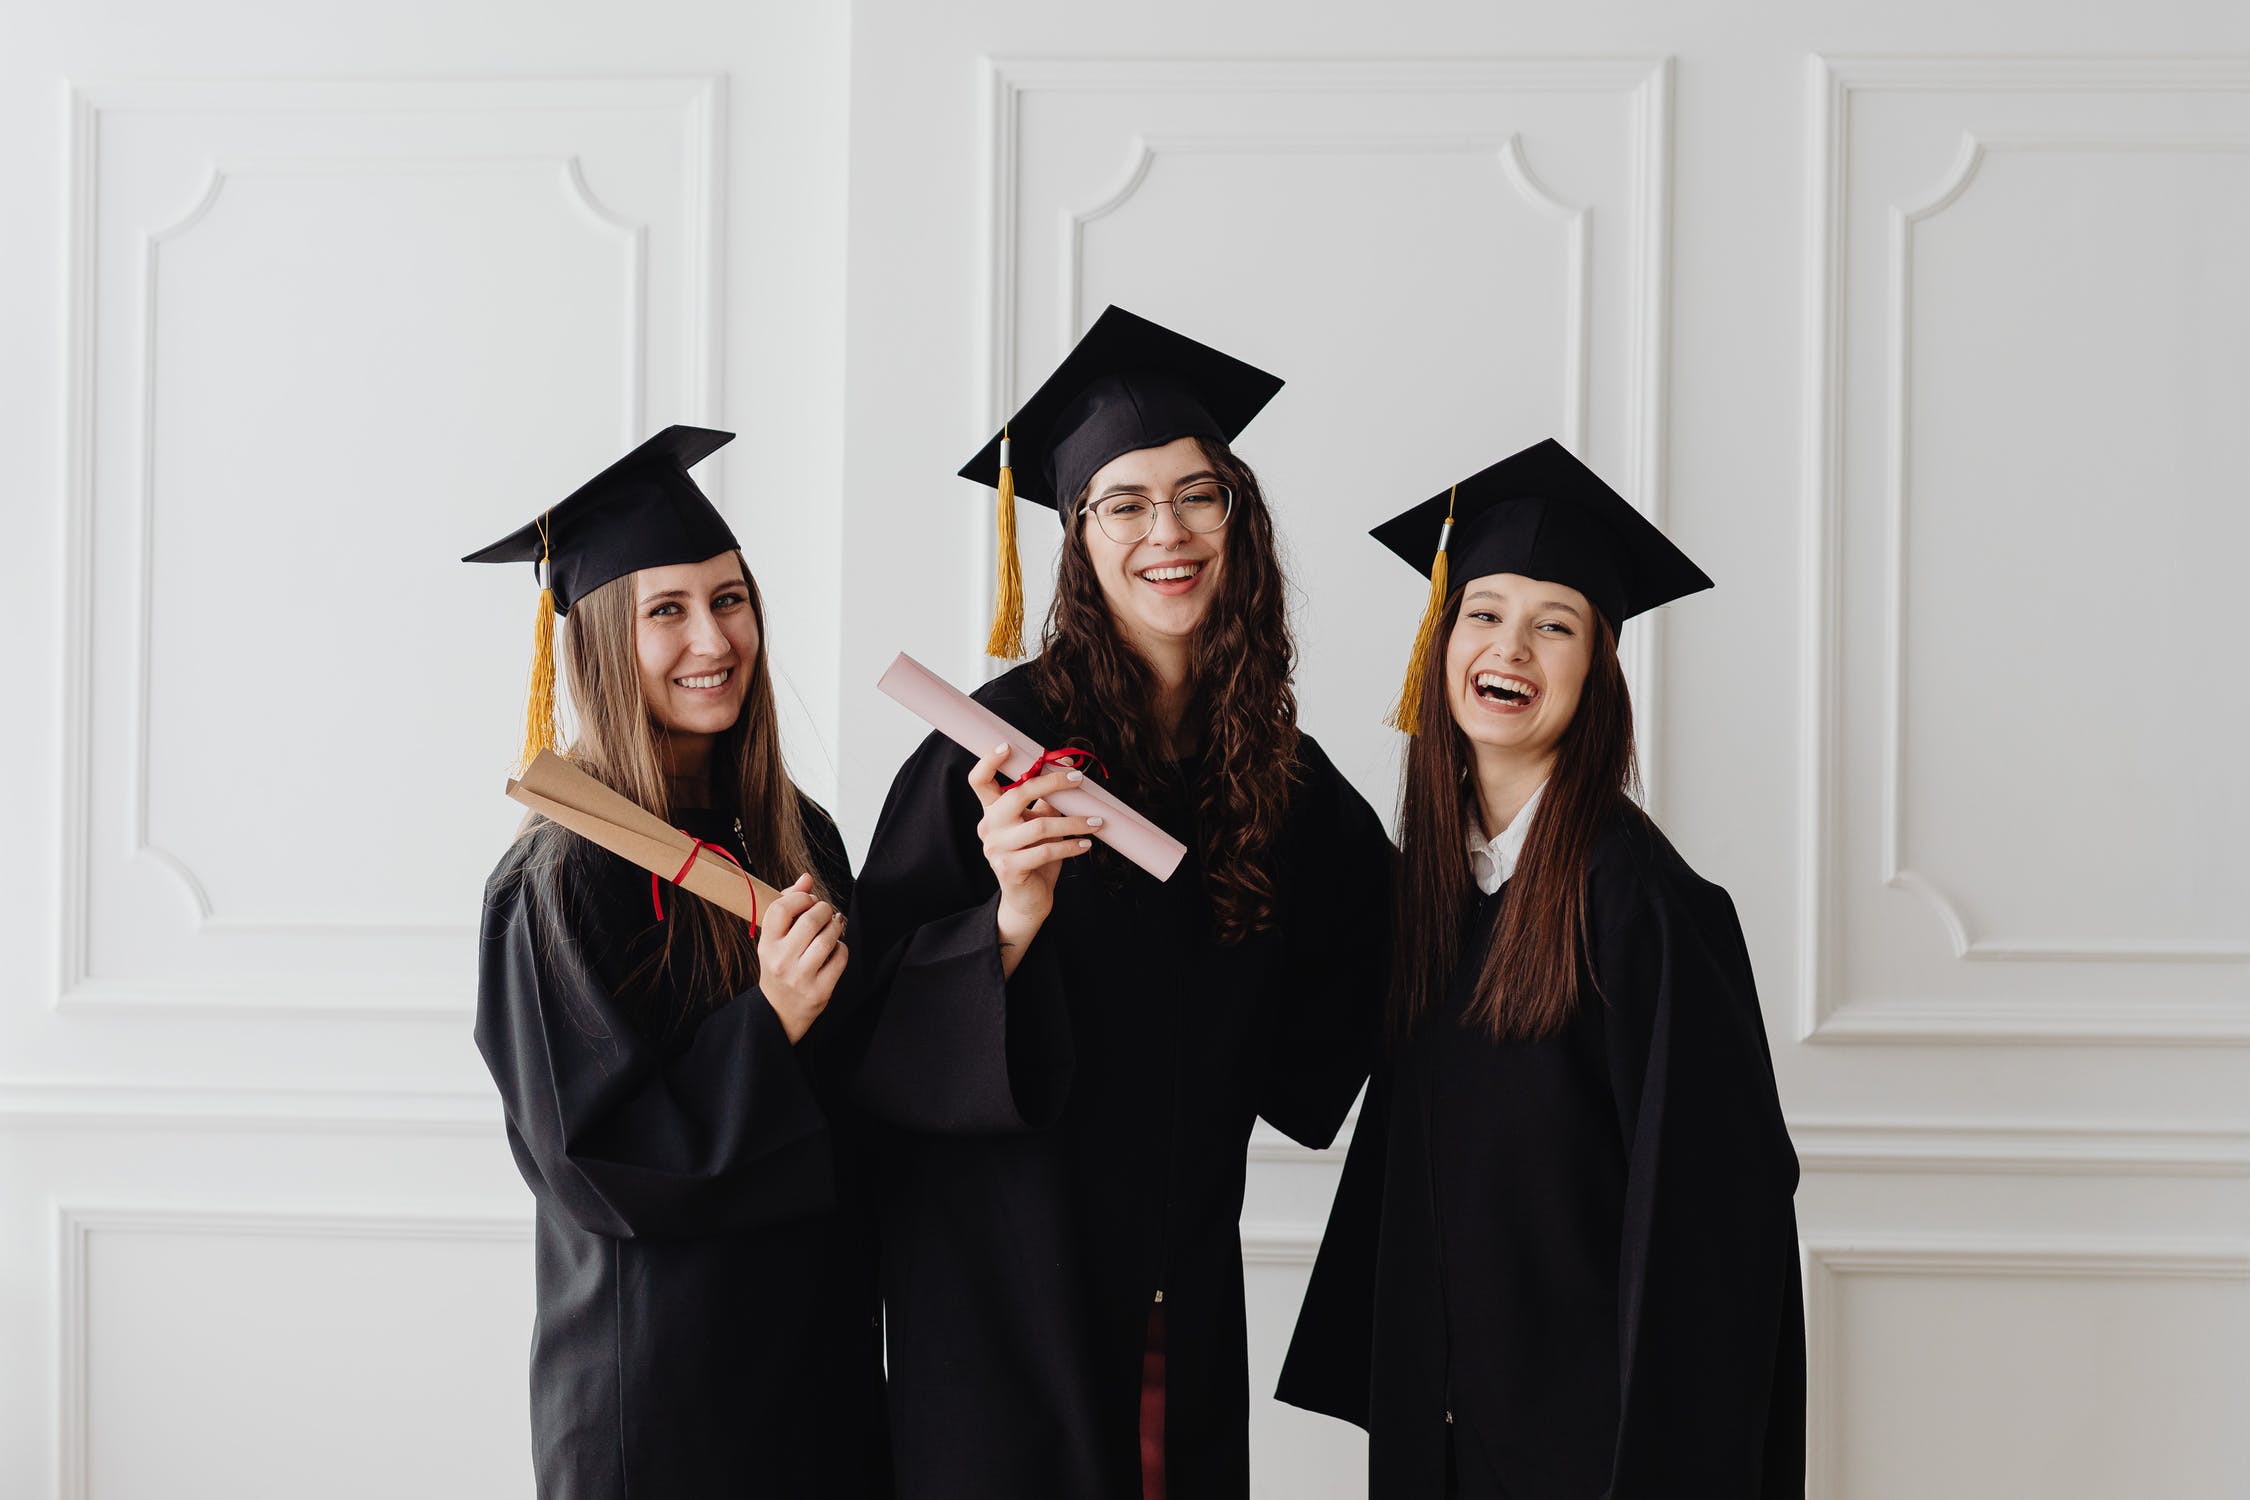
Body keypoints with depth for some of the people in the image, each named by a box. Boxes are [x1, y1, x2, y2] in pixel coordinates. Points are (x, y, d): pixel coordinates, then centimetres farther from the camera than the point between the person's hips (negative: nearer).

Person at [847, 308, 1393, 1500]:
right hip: (1003, 1264, -4)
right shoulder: (1009, 738, -11)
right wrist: (1010, 921, -30)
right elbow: (888, 1020, -14)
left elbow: (1306, 1057, 17)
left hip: (1183, 1286, 5)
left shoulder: (1288, 777, 4)